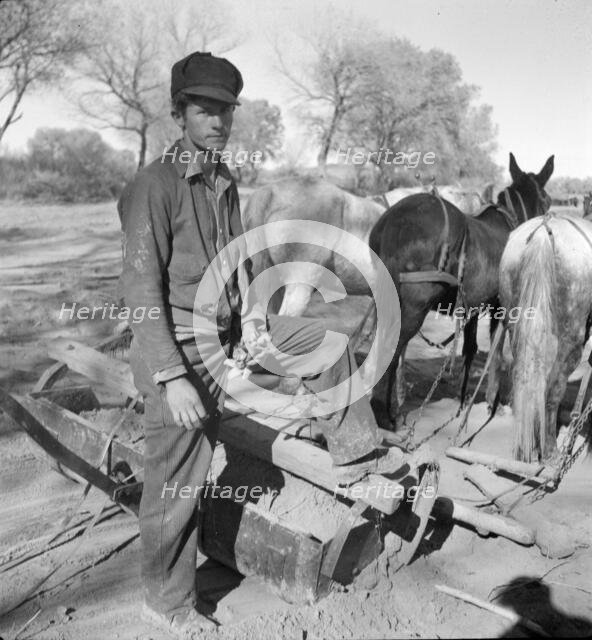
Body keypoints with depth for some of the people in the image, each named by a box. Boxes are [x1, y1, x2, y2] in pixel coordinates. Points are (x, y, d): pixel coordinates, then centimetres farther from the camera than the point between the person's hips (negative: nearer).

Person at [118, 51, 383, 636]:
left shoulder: (225, 184, 8)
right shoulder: (153, 185, -16)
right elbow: (141, 290, -20)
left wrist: (253, 317, -3)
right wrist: (172, 378, -25)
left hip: (227, 330, 8)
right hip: (178, 343, -7)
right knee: (177, 484, 4)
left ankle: (353, 457, 21)